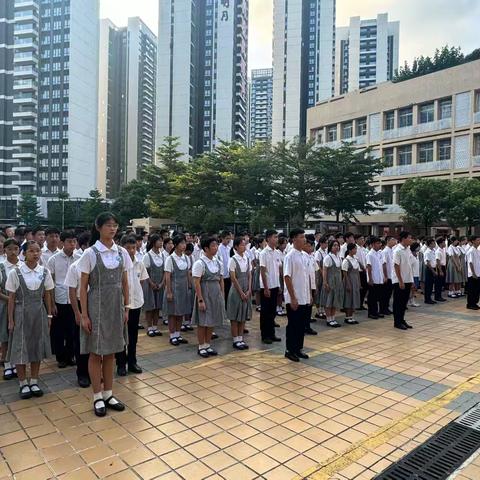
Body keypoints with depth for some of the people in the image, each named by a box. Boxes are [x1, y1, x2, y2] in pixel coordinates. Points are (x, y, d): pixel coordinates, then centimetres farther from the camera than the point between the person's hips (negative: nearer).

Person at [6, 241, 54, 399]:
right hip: (21, 313, -2)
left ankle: (34, 382, 23)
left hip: (39, 313, 2)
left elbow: (47, 295, 6)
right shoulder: (15, 273, -8)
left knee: (37, 347, 9)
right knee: (20, 349, 4)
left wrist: (49, 315, 6)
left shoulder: (45, 272, -1)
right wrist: (10, 320, -3)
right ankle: (23, 383, 19)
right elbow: (11, 298, -3)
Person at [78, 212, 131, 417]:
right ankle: (97, 397, 20)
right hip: (97, 306, -4)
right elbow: (83, 287, -7)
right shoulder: (90, 253, -8)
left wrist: (126, 308, 7)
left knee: (110, 351, 13)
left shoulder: (122, 252, 3)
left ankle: (108, 394, 26)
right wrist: (84, 315, -10)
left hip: (116, 306, 4)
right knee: (96, 352, 7)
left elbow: (125, 283, 8)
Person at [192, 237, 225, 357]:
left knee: (212, 321, 13)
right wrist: (200, 300, -17)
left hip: (216, 294, 6)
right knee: (203, 322, 4)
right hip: (204, 293, -6)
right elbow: (196, 283, -15)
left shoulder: (218, 262, 6)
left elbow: (221, 280, 11)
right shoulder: (199, 263, -13)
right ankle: (201, 346, 19)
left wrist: (222, 296, 7)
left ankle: (207, 345, 26)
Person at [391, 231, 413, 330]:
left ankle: (402, 320, 23)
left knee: (404, 301, 13)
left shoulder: (408, 249, 8)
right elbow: (396, 267, -17)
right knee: (398, 302, 2)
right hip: (399, 281, -7)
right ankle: (397, 322, 11)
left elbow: (408, 265, 14)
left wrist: (411, 279, 12)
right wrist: (400, 281, -18)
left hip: (407, 280, 7)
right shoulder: (398, 251, -15)